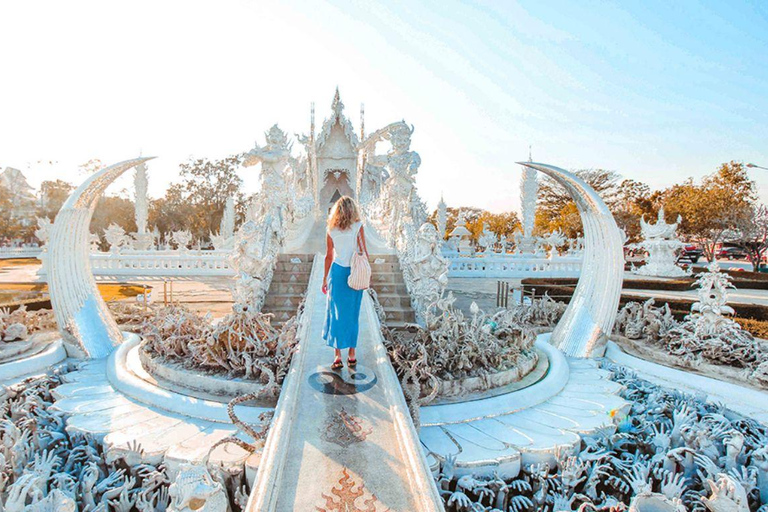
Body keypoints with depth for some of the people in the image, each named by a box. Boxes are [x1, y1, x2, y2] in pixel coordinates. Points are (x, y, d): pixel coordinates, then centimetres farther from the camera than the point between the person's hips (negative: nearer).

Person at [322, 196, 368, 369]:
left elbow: (329, 256, 4)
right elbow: (364, 253, -7)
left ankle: (338, 357, 10)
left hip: (336, 272, 1)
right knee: (352, 314, 11)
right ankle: (352, 356, 20)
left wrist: (325, 278, 12)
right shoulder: (358, 227, -6)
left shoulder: (331, 229, 1)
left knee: (336, 314, 8)